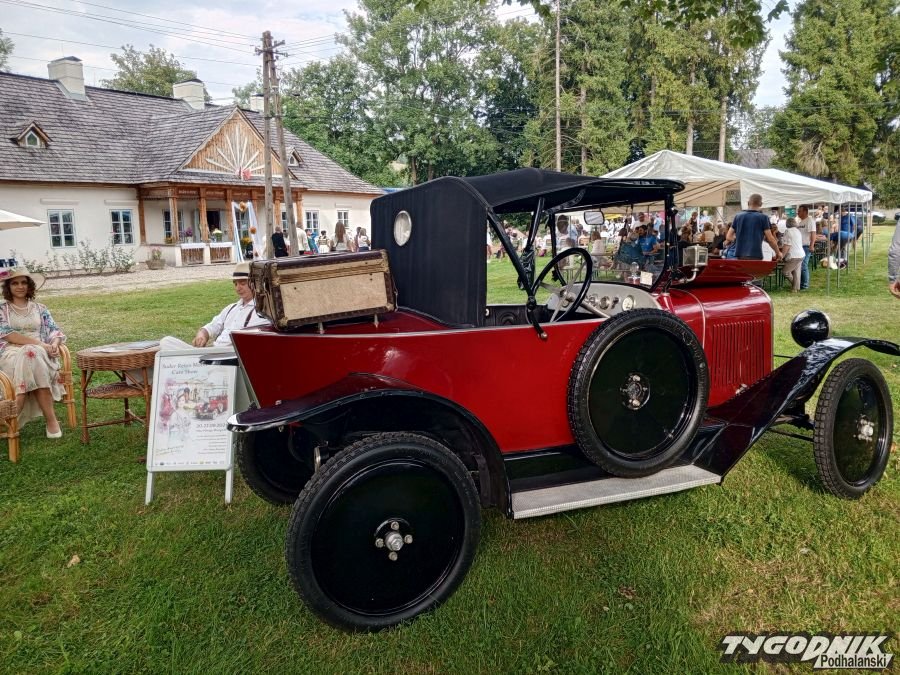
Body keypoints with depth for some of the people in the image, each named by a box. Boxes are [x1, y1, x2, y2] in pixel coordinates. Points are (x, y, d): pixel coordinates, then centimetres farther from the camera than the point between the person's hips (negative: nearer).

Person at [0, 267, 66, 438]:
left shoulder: (40, 308, 20)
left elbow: (55, 331, 11)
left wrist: (54, 344, -14)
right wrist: (40, 344, -17)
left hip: (41, 352, 2)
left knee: (32, 355, -35)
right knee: (30, 355, -36)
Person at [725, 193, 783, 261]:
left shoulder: (738, 216, 9)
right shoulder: (763, 217, 0)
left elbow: (728, 237, 8)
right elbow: (770, 239, 0)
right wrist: (778, 252, 15)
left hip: (739, 255, 3)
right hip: (755, 256, -3)